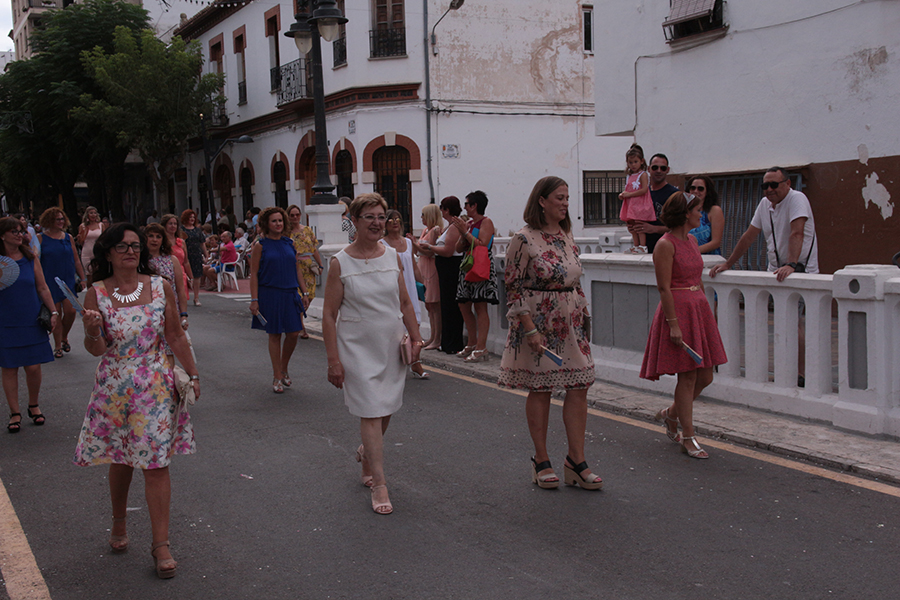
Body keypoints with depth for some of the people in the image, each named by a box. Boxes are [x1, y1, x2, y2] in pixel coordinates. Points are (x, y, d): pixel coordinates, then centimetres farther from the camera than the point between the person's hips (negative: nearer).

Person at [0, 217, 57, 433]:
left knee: (33, 367, 2)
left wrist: (53, 312, 2)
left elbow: (42, 288, 8)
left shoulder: (31, 259, 4)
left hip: (32, 322, 2)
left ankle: (33, 406, 23)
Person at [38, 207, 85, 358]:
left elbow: (76, 261, 13)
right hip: (50, 282, -2)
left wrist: (82, 278, 10)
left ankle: (64, 338, 19)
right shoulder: (40, 238, 0)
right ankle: (57, 346, 15)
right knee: (56, 313, 0)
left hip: (69, 281, 2)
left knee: (71, 311, -8)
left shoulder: (68, 238, 8)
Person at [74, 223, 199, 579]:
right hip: (114, 386, 1)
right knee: (120, 460, 13)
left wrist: (192, 373, 5)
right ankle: (119, 525, 37)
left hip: (156, 385, 0)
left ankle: (161, 543, 4)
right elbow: (96, 350, -4)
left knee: (155, 462, -3)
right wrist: (92, 331, -25)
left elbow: (175, 336, 5)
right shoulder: (96, 294, -3)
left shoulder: (160, 287, -2)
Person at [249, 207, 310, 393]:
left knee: (293, 333, 1)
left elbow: (297, 269, 14)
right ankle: (277, 377, 13)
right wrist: (254, 300, -12)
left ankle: (284, 369, 24)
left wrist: (304, 292, 9)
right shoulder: (260, 246, -3)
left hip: (290, 294, 4)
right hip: (269, 294, -4)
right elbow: (253, 274, -5)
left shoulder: (289, 243, 9)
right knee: (274, 335, 2)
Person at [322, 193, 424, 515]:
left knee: (386, 409, 13)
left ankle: (366, 453, 41)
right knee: (371, 412, -6)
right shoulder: (340, 263, -9)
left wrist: (416, 338, 8)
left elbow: (405, 302, 13)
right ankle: (379, 484, 2)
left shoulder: (392, 256, 4)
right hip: (358, 347, -4)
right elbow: (329, 314, -7)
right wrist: (333, 360, -11)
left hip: (392, 345, 4)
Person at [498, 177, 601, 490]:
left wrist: (584, 316, 14)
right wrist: (530, 329, -16)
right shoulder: (524, 239, -10)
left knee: (579, 387, 2)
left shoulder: (567, 236, 10)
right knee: (539, 389, 4)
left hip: (571, 323, 6)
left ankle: (576, 460, 11)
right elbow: (514, 288, -11)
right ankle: (541, 461, 17)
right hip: (538, 322, -6)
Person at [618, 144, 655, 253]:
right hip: (630, 205, 8)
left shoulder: (643, 174, -7)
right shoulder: (630, 176, 17)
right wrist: (623, 195, 3)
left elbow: (644, 190, -17)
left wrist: (629, 194, -16)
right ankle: (635, 246, 14)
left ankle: (642, 247, -9)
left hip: (640, 204, -8)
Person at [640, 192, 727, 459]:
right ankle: (688, 438, 8)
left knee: (705, 376, 9)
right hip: (678, 309, -8)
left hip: (699, 307, 8)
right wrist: (673, 323, -20)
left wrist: (706, 312, 18)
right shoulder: (665, 245, -12)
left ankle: (670, 414, 31)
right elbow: (664, 287, -16)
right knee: (688, 377, -4)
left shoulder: (692, 241, 13)